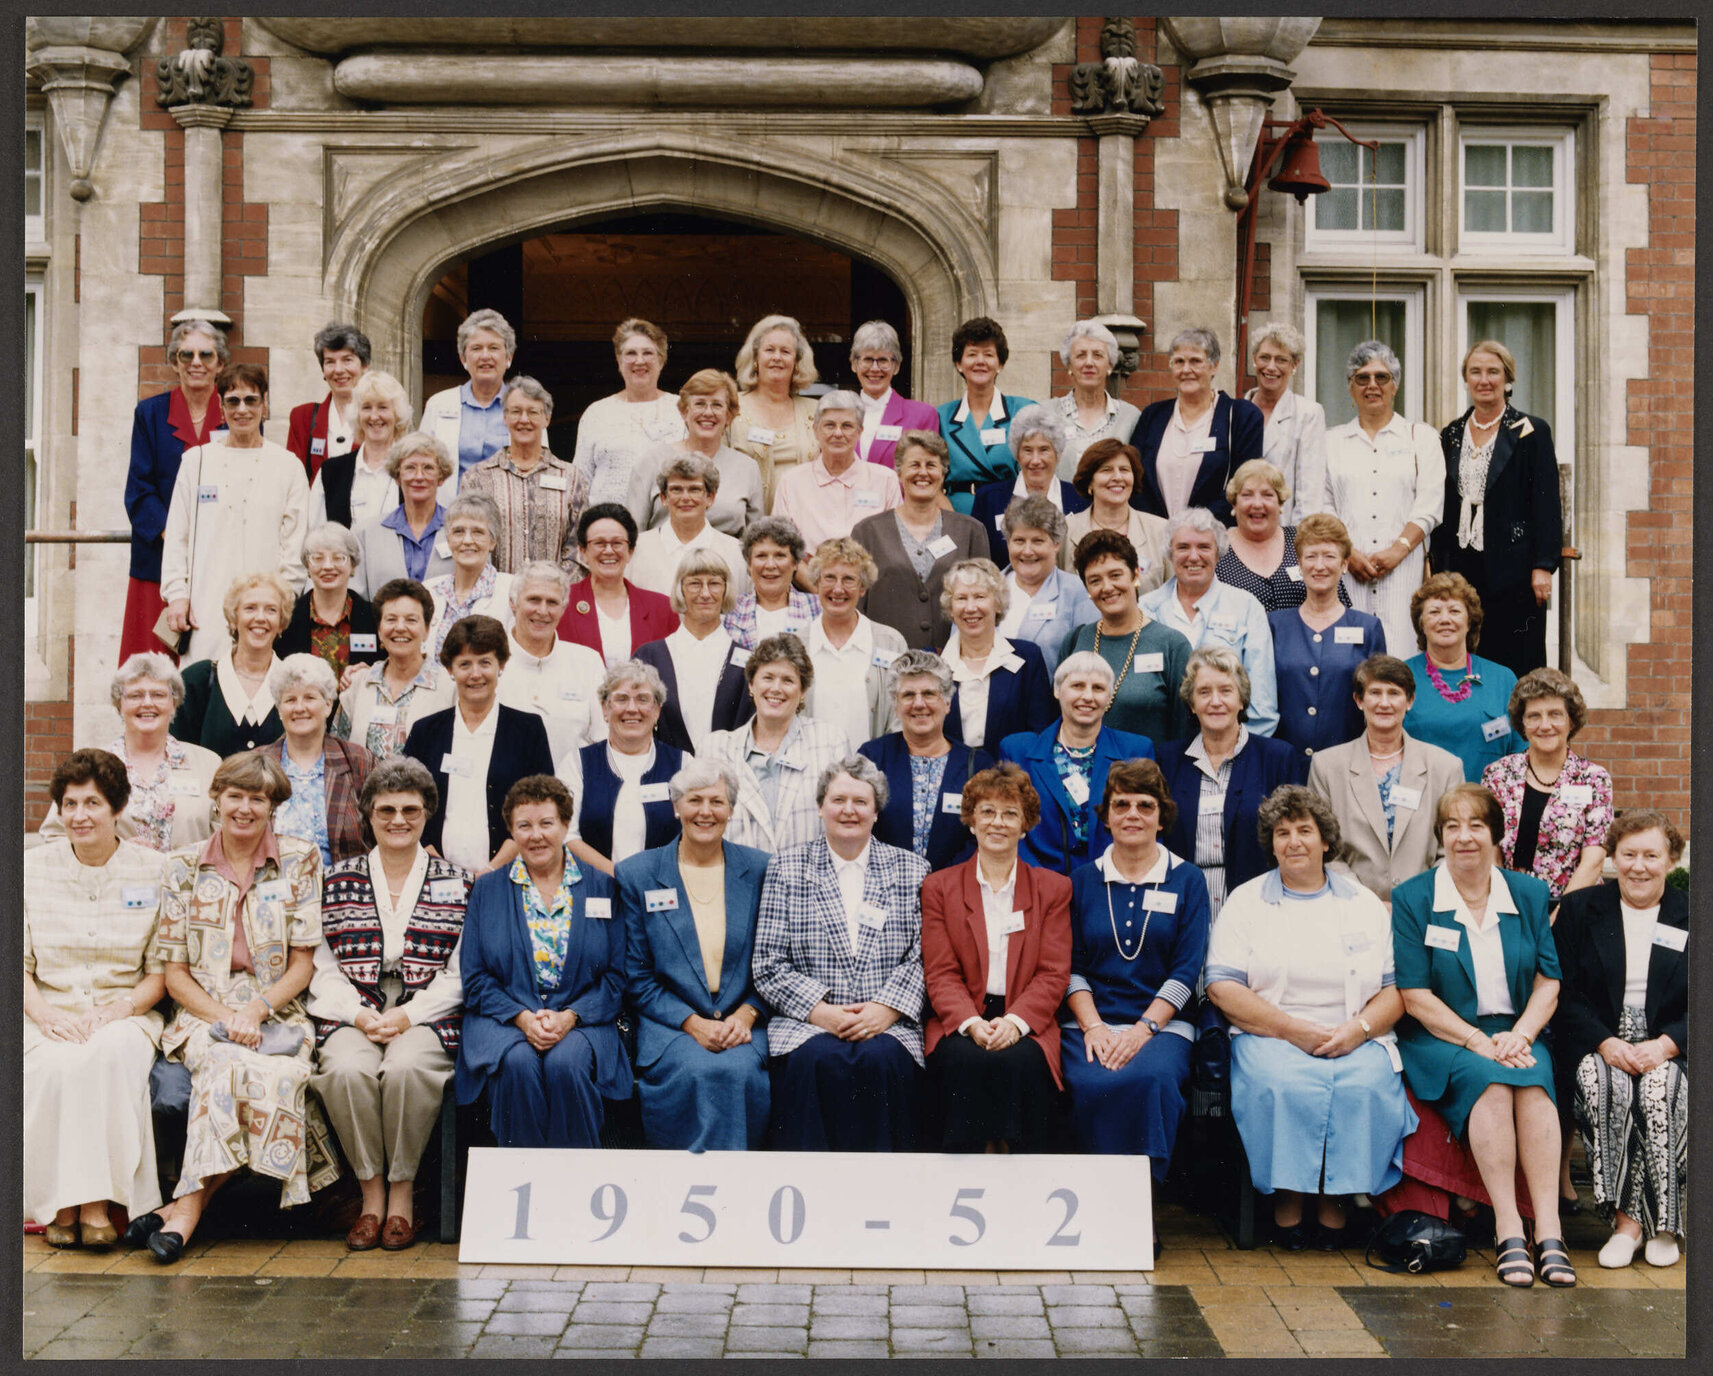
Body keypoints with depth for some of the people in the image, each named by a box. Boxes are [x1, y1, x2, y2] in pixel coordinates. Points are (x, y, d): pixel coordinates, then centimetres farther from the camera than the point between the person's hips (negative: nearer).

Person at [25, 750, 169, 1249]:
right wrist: (45, 1013, -14)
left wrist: (121, 1007, -15)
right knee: (59, 1063, -34)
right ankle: (61, 1204, -24)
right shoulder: (32, 868, 8)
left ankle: (96, 1204, -32)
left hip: (126, 1015, -1)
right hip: (49, 1015, 1)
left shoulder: (154, 871, 4)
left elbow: (163, 970, 5)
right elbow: (18, 963, 6)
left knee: (110, 1055, -36)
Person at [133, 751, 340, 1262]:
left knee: (277, 1071, -34)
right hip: (202, 1014, 0)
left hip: (277, 1015, 0)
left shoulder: (300, 861, 6)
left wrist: (255, 1011, -12)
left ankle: (187, 1204, -28)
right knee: (232, 1063, -35)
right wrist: (224, 1018, -11)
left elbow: (301, 966, 5)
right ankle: (190, 1208, -29)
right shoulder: (184, 867, 7)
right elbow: (174, 973, 6)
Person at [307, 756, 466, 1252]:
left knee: (407, 1068, -35)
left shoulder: (455, 885, 10)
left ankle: (402, 1192, -16)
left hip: (426, 1016, -1)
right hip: (352, 1015, 1)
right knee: (347, 1069, -33)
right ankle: (370, 1192, -15)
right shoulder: (337, 881, 14)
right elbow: (323, 968, 9)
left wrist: (408, 1015, -10)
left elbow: (459, 974, 5)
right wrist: (359, 1015, -9)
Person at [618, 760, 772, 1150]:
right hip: (670, 1025, -1)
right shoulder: (635, 875, 7)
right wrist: (692, 1023, -9)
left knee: (740, 1072, -32)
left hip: (742, 1025, 1)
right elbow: (636, 978, 5)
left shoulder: (759, 870, 10)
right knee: (698, 1072, -33)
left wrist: (747, 1015, -6)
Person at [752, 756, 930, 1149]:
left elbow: (922, 956, 5)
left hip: (887, 1027, 1)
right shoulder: (786, 867, 11)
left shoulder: (912, 871, 14)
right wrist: (822, 1012, -9)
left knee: (883, 1058, -32)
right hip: (806, 1024, 0)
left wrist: (886, 1009, -11)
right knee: (815, 1059, -33)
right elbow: (769, 965, 5)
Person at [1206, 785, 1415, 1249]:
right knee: (1284, 1085, -34)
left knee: (1365, 1085, -31)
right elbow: (1223, 988, 1)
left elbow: (1396, 989, 10)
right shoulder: (1245, 902, 12)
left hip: (1356, 1040, 1)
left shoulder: (1365, 905, 18)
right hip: (1270, 1036, -1)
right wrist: (1294, 1029, -11)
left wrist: (1357, 1029, -11)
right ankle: (1287, 1200, -20)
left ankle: (1335, 1203, -20)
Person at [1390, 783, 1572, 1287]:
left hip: (1515, 1034, 3)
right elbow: (1415, 997, -5)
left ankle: (1549, 1229, -36)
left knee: (1533, 1082, -30)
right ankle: (1508, 1230, -34)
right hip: (1440, 1038, -2)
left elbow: (1549, 982, 8)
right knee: (1489, 1081, -33)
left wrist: (1519, 1035, -11)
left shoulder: (1529, 895, 11)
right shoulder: (1412, 899, 1)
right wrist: (1479, 1042, -15)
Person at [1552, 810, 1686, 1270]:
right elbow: (1564, 994, 2)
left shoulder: (1690, 916, 10)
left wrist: (1665, 1045, -15)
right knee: (1605, 1085, -34)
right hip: (1597, 1045, 0)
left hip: (1670, 1052, 0)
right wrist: (1605, 1043, -15)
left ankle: (1664, 1221, -24)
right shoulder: (1579, 910, 10)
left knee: (1660, 1089, -34)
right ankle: (1625, 1219, -29)